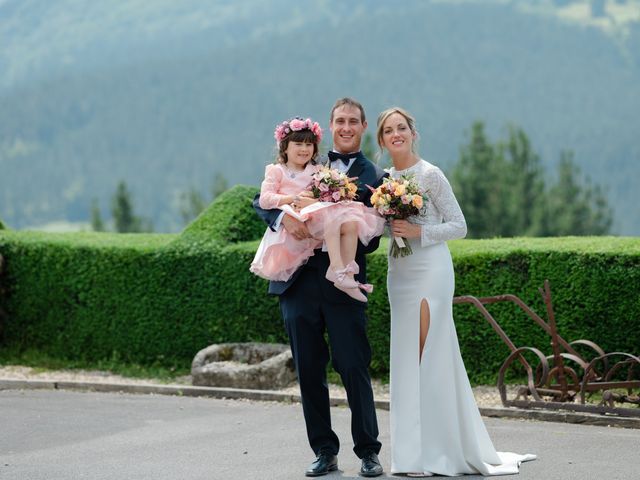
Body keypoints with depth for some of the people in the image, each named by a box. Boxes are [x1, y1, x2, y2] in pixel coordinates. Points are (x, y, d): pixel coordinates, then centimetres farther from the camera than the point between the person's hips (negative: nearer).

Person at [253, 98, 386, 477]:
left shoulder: (374, 178, 6)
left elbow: (371, 240, -1)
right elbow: (262, 200, 8)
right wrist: (284, 217, -14)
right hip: (299, 282, 3)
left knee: (354, 368, -4)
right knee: (310, 371, 6)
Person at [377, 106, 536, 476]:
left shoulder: (430, 175, -8)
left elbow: (459, 227, -7)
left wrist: (418, 231, -18)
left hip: (430, 270, -7)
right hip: (399, 274, 7)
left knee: (430, 356, -7)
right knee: (407, 358, 7)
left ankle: (436, 453, -3)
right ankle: (416, 449, 12)